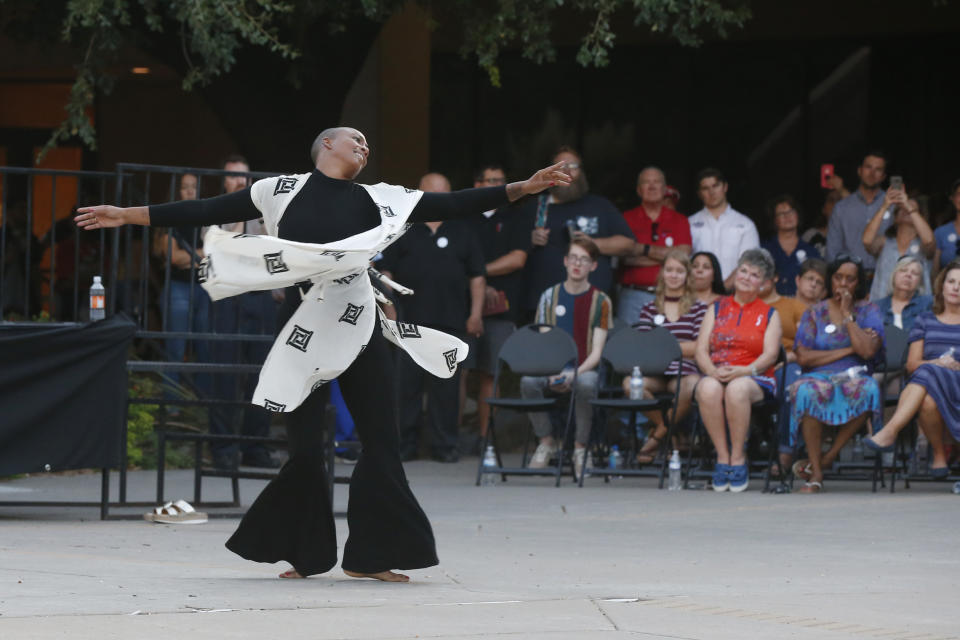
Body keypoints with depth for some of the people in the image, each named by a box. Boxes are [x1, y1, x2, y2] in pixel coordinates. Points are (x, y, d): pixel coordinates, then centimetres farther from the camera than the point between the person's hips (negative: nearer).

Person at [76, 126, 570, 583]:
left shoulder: (377, 200, 10)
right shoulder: (282, 190, 5)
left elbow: (450, 206, 6)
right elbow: (206, 211, 6)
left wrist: (523, 188, -1)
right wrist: (127, 215, 3)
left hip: (358, 328, 3)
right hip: (302, 325, -2)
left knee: (381, 439, 0)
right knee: (304, 443, -1)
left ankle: (368, 555, 9)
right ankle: (307, 555, 14)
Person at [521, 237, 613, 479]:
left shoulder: (601, 301, 3)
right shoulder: (549, 296, 9)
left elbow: (597, 351, -3)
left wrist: (575, 373, -21)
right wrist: (550, 373, -13)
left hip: (586, 369, -2)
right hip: (552, 369, 2)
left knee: (586, 383, -39)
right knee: (528, 380, -32)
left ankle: (580, 447, -19)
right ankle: (546, 441, -10)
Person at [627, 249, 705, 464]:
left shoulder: (699, 308, 10)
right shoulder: (649, 309, 17)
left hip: (684, 373, -2)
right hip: (655, 373, 2)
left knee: (692, 386, -39)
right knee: (630, 384, -32)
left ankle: (658, 435, -11)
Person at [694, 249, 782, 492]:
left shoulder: (769, 314, 15)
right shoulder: (717, 308, 20)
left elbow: (770, 354, 0)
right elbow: (701, 350, 10)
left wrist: (744, 371, -19)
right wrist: (713, 371, -12)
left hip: (755, 379, -2)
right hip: (716, 375, 2)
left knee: (737, 389, -39)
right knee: (708, 389, -36)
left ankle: (738, 459, -28)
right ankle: (722, 456, -28)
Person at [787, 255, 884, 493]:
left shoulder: (868, 311, 12)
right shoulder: (815, 313, 13)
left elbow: (867, 350, -7)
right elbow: (803, 357, -1)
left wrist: (847, 315, -3)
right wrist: (848, 350, -4)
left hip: (855, 376, 0)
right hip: (819, 376, 0)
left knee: (867, 389, -38)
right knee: (808, 390, -38)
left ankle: (827, 458, -23)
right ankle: (816, 474, -31)